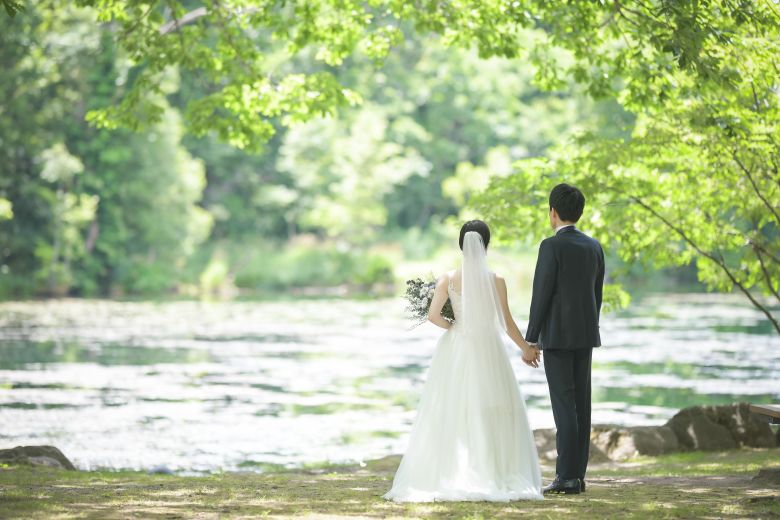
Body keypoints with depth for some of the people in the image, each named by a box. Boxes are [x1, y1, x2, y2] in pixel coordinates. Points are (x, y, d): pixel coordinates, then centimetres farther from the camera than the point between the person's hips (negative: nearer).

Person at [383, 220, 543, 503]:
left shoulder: (448, 279, -4)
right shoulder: (496, 281, -6)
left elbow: (433, 315, -10)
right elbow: (506, 322, -1)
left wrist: (453, 327, 10)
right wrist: (526, 349, 13)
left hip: (455, 350, 1)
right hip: (487, 351, -1)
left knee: (451, 415, 6)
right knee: (490, 414, 5)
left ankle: (448, 476, 3)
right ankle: (492, 476, 1)